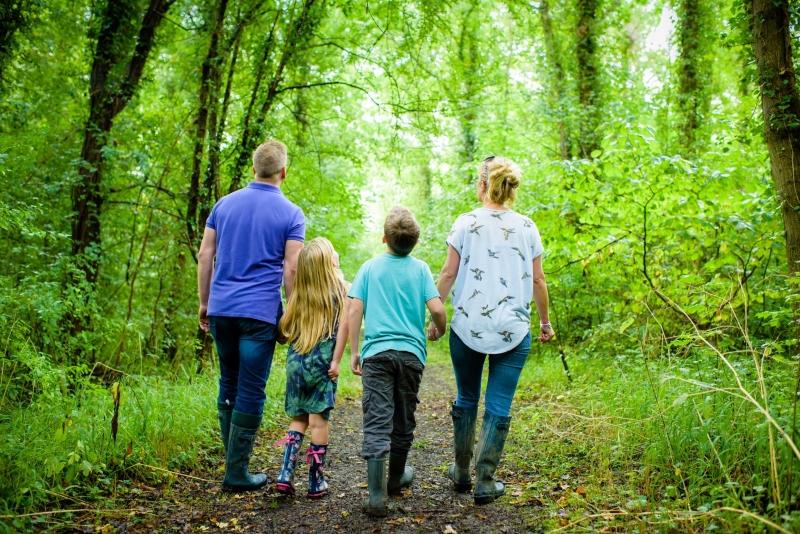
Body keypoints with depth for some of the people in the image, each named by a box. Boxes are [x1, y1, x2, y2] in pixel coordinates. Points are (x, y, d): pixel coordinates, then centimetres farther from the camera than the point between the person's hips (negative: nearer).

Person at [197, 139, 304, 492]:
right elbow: (291, 270, -8)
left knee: (228, 385, 17)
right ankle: (237, 473, 7)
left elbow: (205, 256, 8)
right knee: (251, 393, 2)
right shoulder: (291, 214, -3)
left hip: (221, 309, 5)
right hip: (260, 313, -4)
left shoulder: (224, 204, 9)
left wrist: (204, 303, 15)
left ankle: (233, 461, 26)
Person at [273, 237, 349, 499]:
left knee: (298, 419, 16)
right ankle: (316, 482, 10)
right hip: (322, 361, -3)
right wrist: (336, 360, -9)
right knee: (318, 420, 3)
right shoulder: (341, 289, -1)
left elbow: (284, 328, 2)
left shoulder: (299, 292, 7)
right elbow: (343, 325, -11)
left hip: (296, 360, 3)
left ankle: (286, 474, 7)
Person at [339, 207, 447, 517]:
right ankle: (396, 479, 34)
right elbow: (436, 308, -7)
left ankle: (377, 496, -11)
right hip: (411, 352, 1)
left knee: (377, 423, -4)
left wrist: (353, 352, 5)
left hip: (376, 352, -1)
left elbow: (354, 311, -1)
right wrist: (440, 330, 14)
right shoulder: (420, 268, 2)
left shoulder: (370, 267, 4)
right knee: (403, 421, 16)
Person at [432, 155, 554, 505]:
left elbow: (448, 273, -2)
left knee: (466, 400, 16)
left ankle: (462, 472, 28)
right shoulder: (527, 227, 3)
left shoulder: (466, 223, -2)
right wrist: (545, 322, 17)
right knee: (499, 407, 6)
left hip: (468, 327, 0)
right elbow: (537, 280, 5)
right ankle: (485, 482, 9)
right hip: (513, 330, 0)